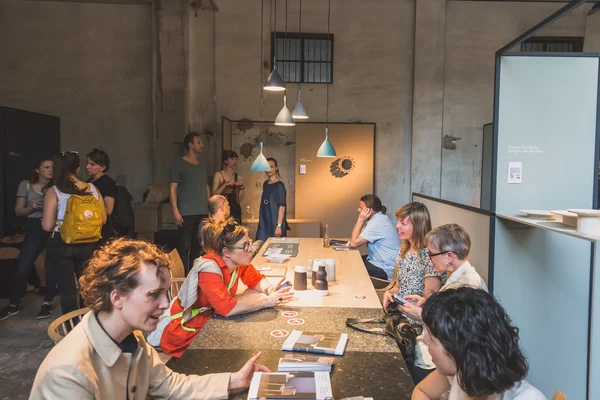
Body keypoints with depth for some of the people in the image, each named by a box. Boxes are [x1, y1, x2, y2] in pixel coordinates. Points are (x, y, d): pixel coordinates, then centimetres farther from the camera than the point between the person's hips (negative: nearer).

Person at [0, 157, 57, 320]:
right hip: (34, 229, 1)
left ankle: (47, 304, 16)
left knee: (51, 268, 2)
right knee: (22, 268, 2)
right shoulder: (26, 185, 4)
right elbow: (18, 211, 5)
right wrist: (31, 208, -14)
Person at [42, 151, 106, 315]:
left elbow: (47, 226, -13)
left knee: (67, 289, 9)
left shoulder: (54, 192, -11)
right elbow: (103, 219, 4)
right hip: (89, 244, 3)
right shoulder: (93, 189, -1)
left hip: (61, 245, -3)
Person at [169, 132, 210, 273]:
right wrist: (175, 211, -14)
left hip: (203, 213, 6)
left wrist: (210, 209, 14)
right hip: (186, 213, -5)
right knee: (185, 246, -5)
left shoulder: (202, 166, 18)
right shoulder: (178, 164, -1)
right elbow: (172, 188, -6)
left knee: (198, 246, 8)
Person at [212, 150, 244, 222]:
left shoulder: (239, 178, 10)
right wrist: (225, 184, -14)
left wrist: (242, 187, -4)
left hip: (235, 210, 3)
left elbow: (239, 200, 10)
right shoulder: (219, 175, 2)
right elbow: (214, 194, -5)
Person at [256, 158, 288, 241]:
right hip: (264, 223, 6)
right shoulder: (265, 184, 10)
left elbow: (282, 207, -14)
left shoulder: (279, 185, -10)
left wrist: (279, 226, -20)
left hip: (275, 223, -6)